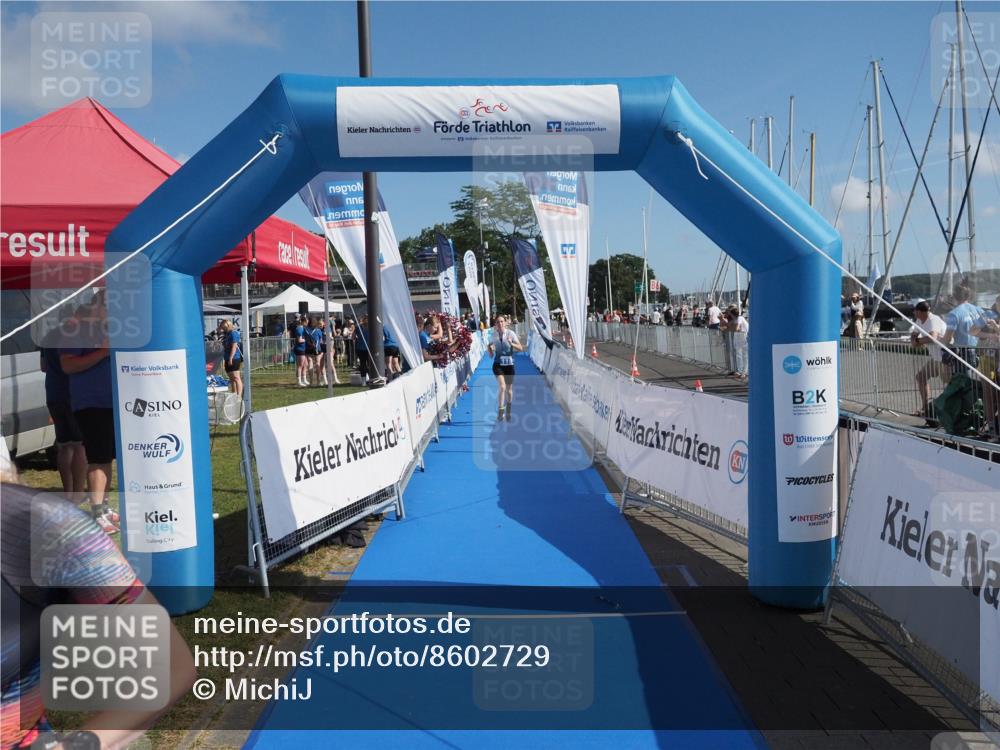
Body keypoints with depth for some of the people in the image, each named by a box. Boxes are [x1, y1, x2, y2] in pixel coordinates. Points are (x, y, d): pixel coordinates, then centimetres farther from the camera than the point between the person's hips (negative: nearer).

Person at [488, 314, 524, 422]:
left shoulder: (510, 333, -7)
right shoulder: (493, 335, -2)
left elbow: (521, 348, -9)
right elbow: (491, 355, 12)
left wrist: (512, 343, -25)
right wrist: (490, 349, -9)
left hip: (509, 364, 1)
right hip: (498, 364, 0)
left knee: (509, 389, 11)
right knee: (502, 386, -21)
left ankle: (508, 413, 33)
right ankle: (500, 411, -11)